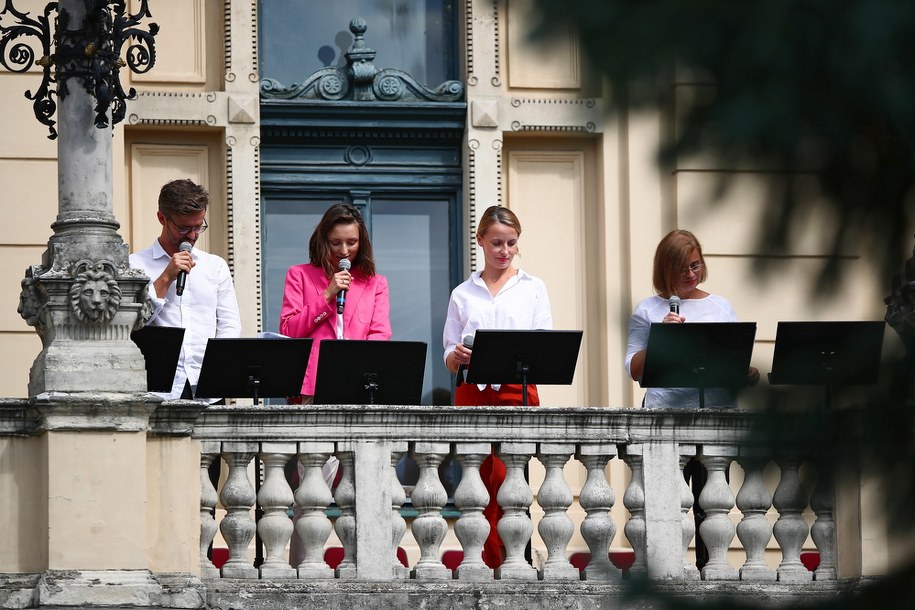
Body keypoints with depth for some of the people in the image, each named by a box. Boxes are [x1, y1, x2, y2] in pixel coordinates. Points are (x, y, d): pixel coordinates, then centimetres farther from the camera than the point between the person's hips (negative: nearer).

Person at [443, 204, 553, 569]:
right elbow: (449, 358, 12)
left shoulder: (532, 289, 11)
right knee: (481, 485, 0)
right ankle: (492, 566, 6)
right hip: (472, 393, 2)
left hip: (517, 392, -2)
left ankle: (509, 564, -12)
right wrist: (458, 356, -11)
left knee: (501, 478, -16)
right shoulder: (462, 294, 13)